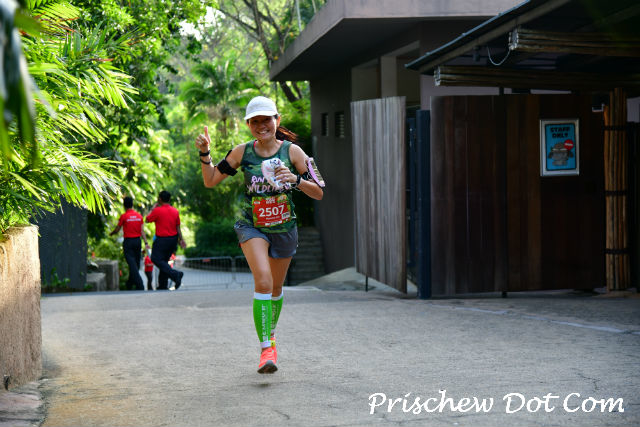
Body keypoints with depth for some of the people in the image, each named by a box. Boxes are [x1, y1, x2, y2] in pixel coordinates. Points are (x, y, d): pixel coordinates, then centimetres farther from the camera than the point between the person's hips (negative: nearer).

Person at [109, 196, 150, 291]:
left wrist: (111, 234, 20)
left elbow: (117, 230, 0)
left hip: (128, 242, -5)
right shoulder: (139, 216, 5)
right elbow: (142, 231, 0)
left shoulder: (124, 216, -9)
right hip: (138, 241, 5)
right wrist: (146, 243, -2)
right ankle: (130, 284, 30)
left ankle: (140, 285, -19)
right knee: (136, 263, 15)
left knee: (132, 264, -8)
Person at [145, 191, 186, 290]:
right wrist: (181, 240, 11)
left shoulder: (157, 210, -13)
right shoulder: (175, 211, 5)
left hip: (162, 240, -7)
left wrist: (152, 209, 13)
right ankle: (163, 285, 17)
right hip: (173, 239, 7)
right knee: (164, 260, 16)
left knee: (156, 259, -4)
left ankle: (175, 274, -25)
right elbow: (178, 227, 7)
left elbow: (147, 220, 2)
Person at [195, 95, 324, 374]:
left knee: (276, 287, 17)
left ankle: (271, 334, 45)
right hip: (252, 226, -1)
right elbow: (210, 181, 2)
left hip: (284, 228, 2)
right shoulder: (242, 152, -7)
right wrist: (204, 154, -13)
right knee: (263, 281, -24)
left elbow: (318, 194, -9)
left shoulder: (292, 152, -9)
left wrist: (296, 179, -27)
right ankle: (266, 349, -21)